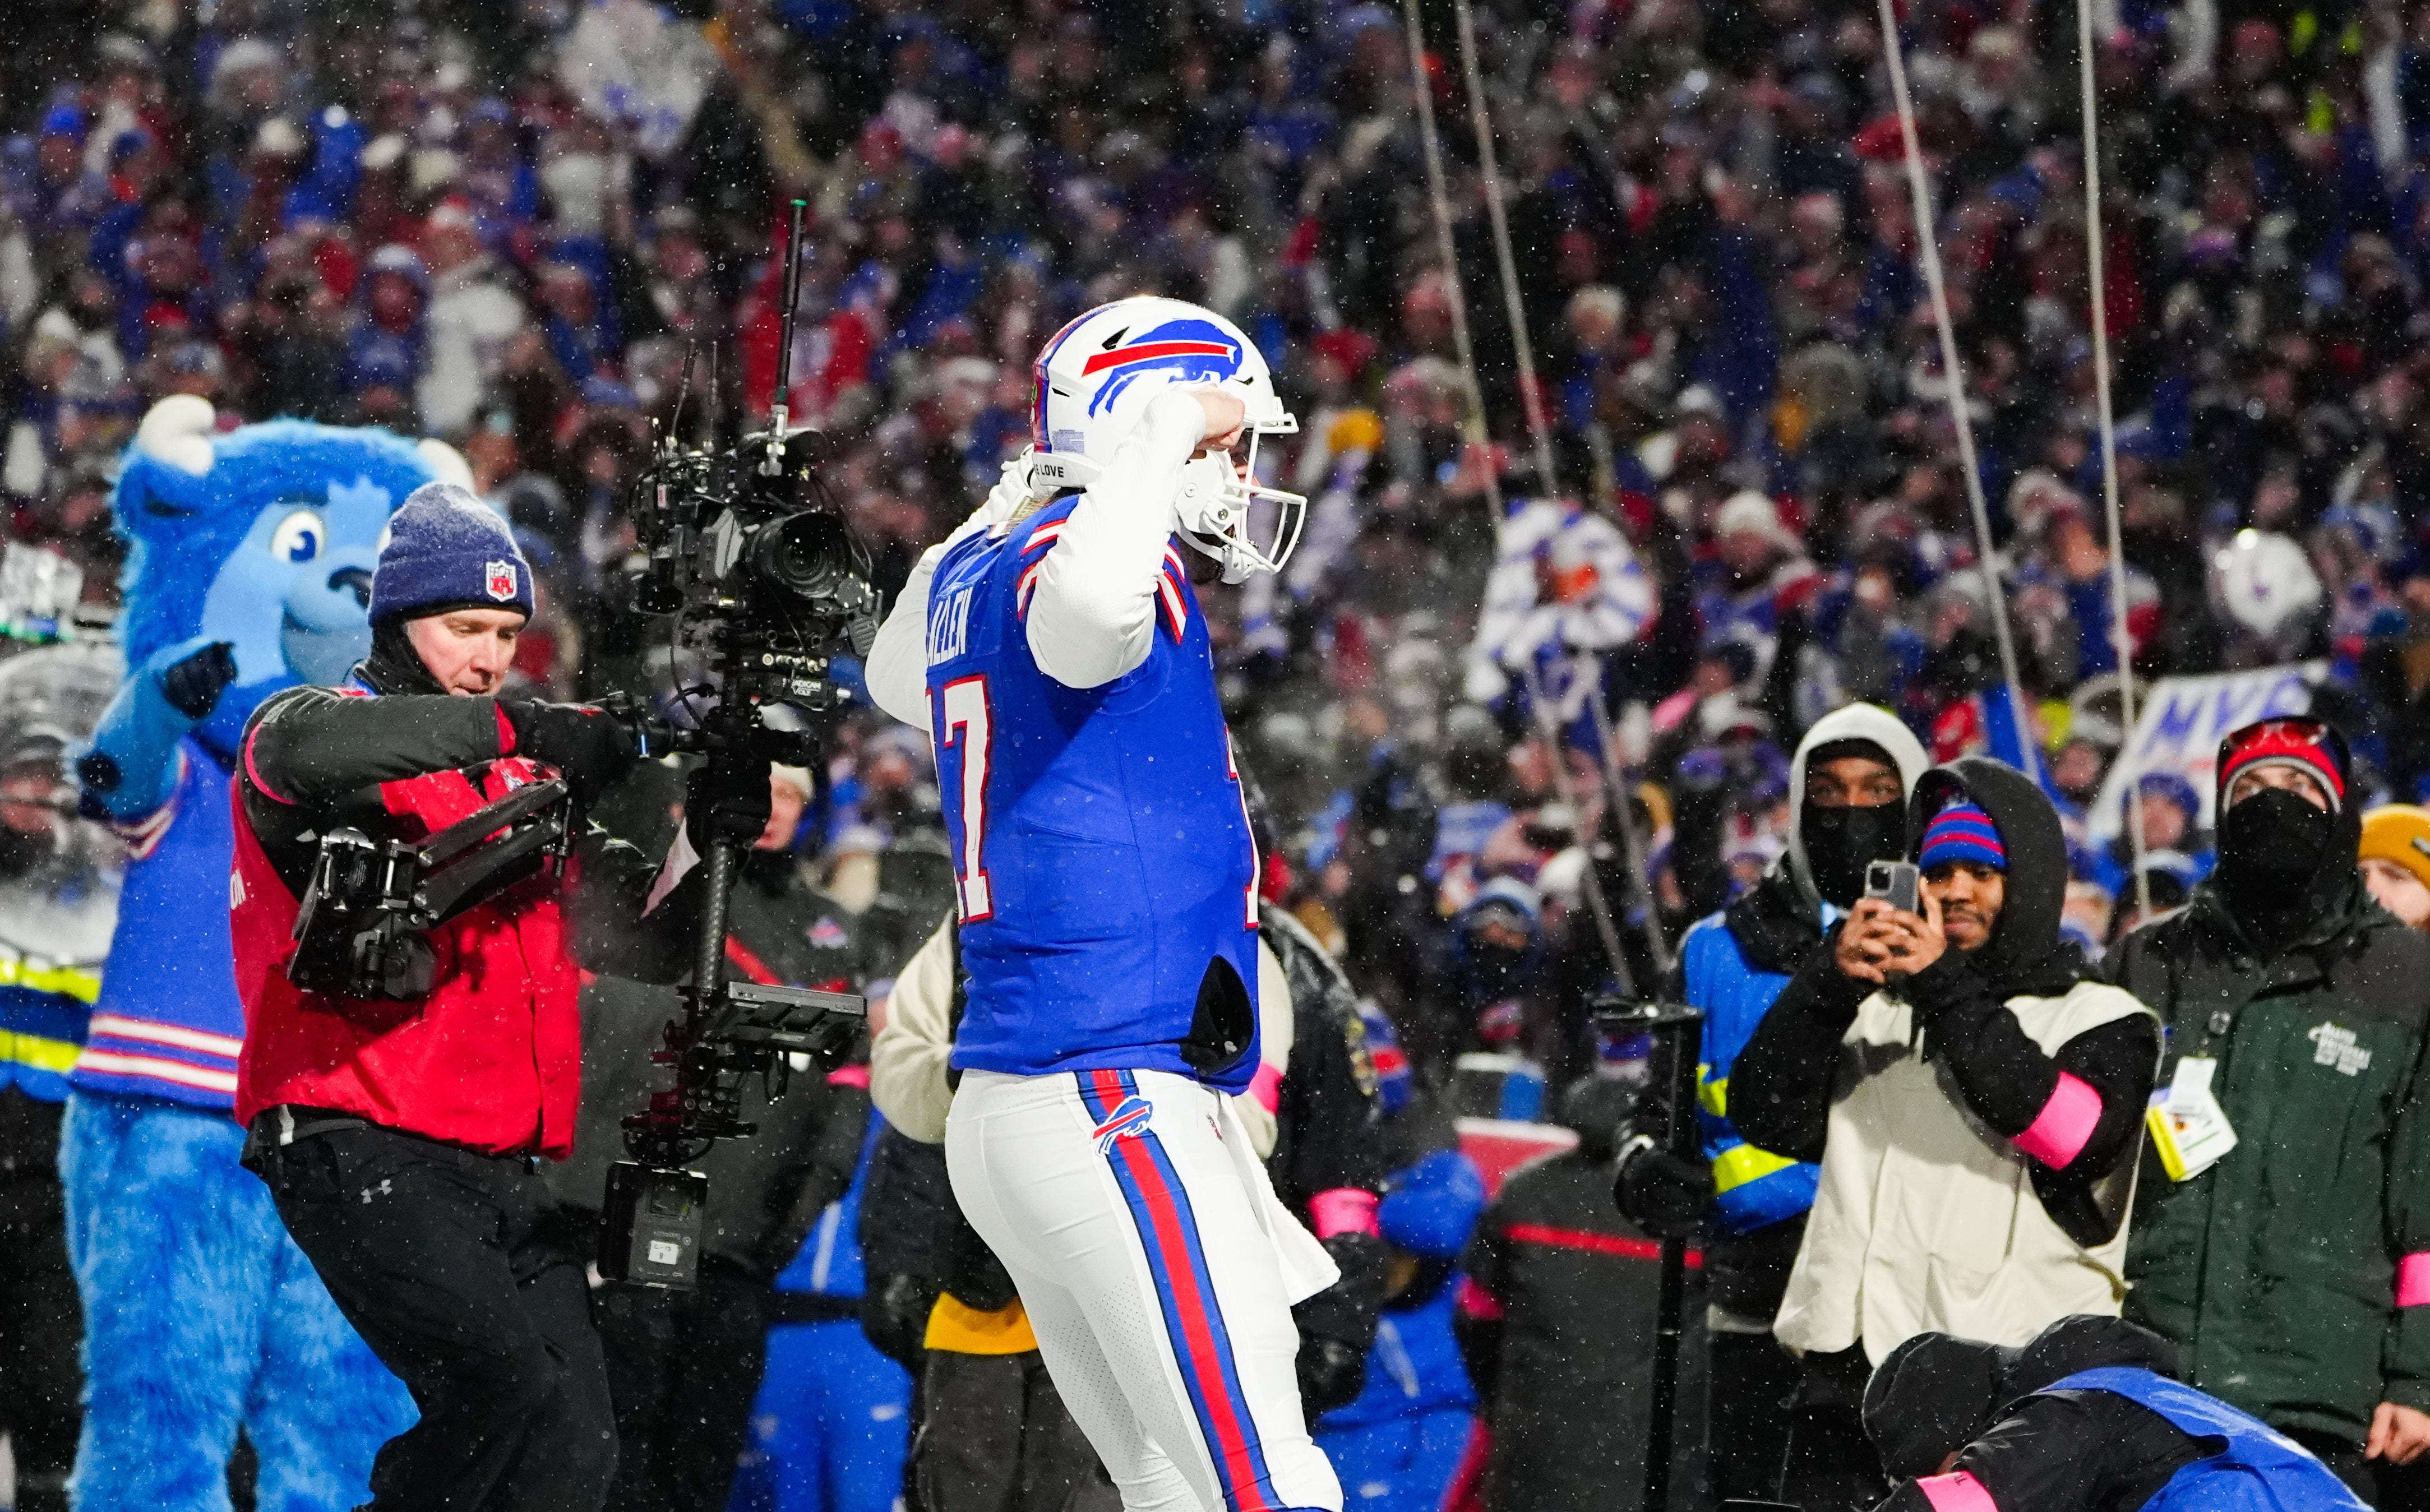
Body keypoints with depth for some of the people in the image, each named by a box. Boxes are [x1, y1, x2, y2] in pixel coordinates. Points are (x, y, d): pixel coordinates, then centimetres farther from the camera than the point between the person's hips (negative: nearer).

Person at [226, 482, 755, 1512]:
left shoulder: (525, 783, 23)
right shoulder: (308, 726, 2)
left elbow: (648, 942, 22)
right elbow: (304, 753, -26)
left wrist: (704, 841, 1)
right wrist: (518, 729, -25)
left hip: (504, 1180, 7)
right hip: (363, 1156, -7)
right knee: (516, 1405, -24)